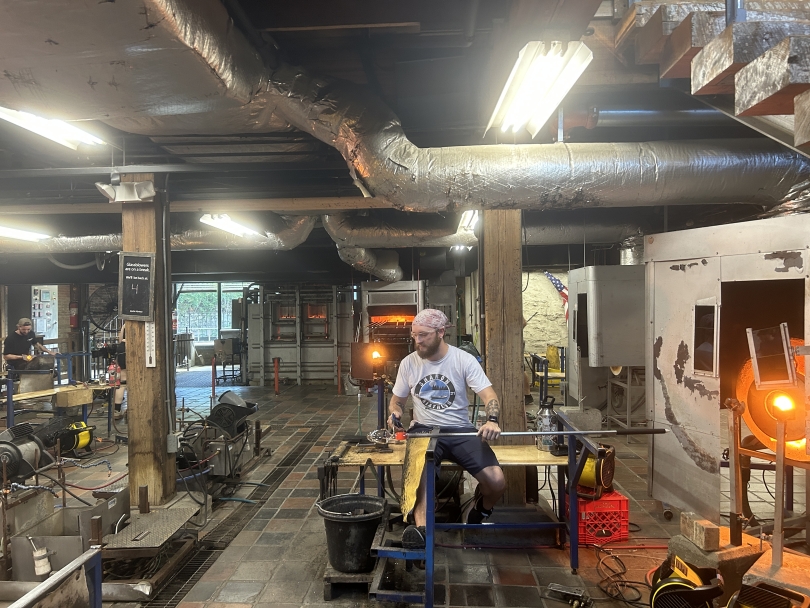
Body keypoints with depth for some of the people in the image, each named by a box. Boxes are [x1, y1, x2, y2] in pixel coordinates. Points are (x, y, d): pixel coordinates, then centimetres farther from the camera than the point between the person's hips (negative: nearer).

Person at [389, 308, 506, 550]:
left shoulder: (464, 360, -4)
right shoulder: (408, 363, 4)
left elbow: (490, 396, -10)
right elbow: (397, 400, 16)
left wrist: (492, 421, -32)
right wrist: (394, 413, -9)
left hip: (461, 430, 0)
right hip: (424, 430, 0)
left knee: (497, 483, -17)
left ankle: (477, 511, 16)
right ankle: (421, 529, -50)